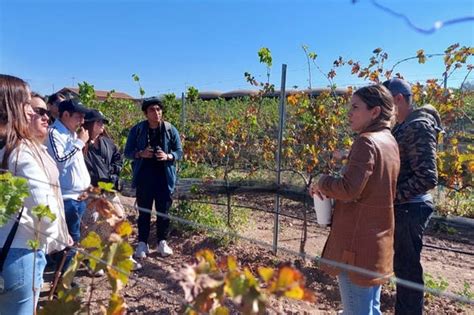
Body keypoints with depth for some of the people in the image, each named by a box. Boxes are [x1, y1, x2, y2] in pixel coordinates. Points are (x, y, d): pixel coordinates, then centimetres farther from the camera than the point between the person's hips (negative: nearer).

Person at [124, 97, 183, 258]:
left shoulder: (170, 130, -2)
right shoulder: (137, 130, -2)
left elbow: (179, 152, 2)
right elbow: (127, 152, 3)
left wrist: (168, 156, -18)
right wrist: (140, 154, -17)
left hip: (164, 176, 0)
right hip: (144, 176, 0)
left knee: (163, 210, 8)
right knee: (144, 211, 9)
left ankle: (162, 242, 24)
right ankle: (142, 243, 22)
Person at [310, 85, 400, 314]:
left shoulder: (366, 142, -18)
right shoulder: (389, 141, 10)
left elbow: (348, 189, -26)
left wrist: (322, 182, -9)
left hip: (358, 243, -9)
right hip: (378, 242, 9)